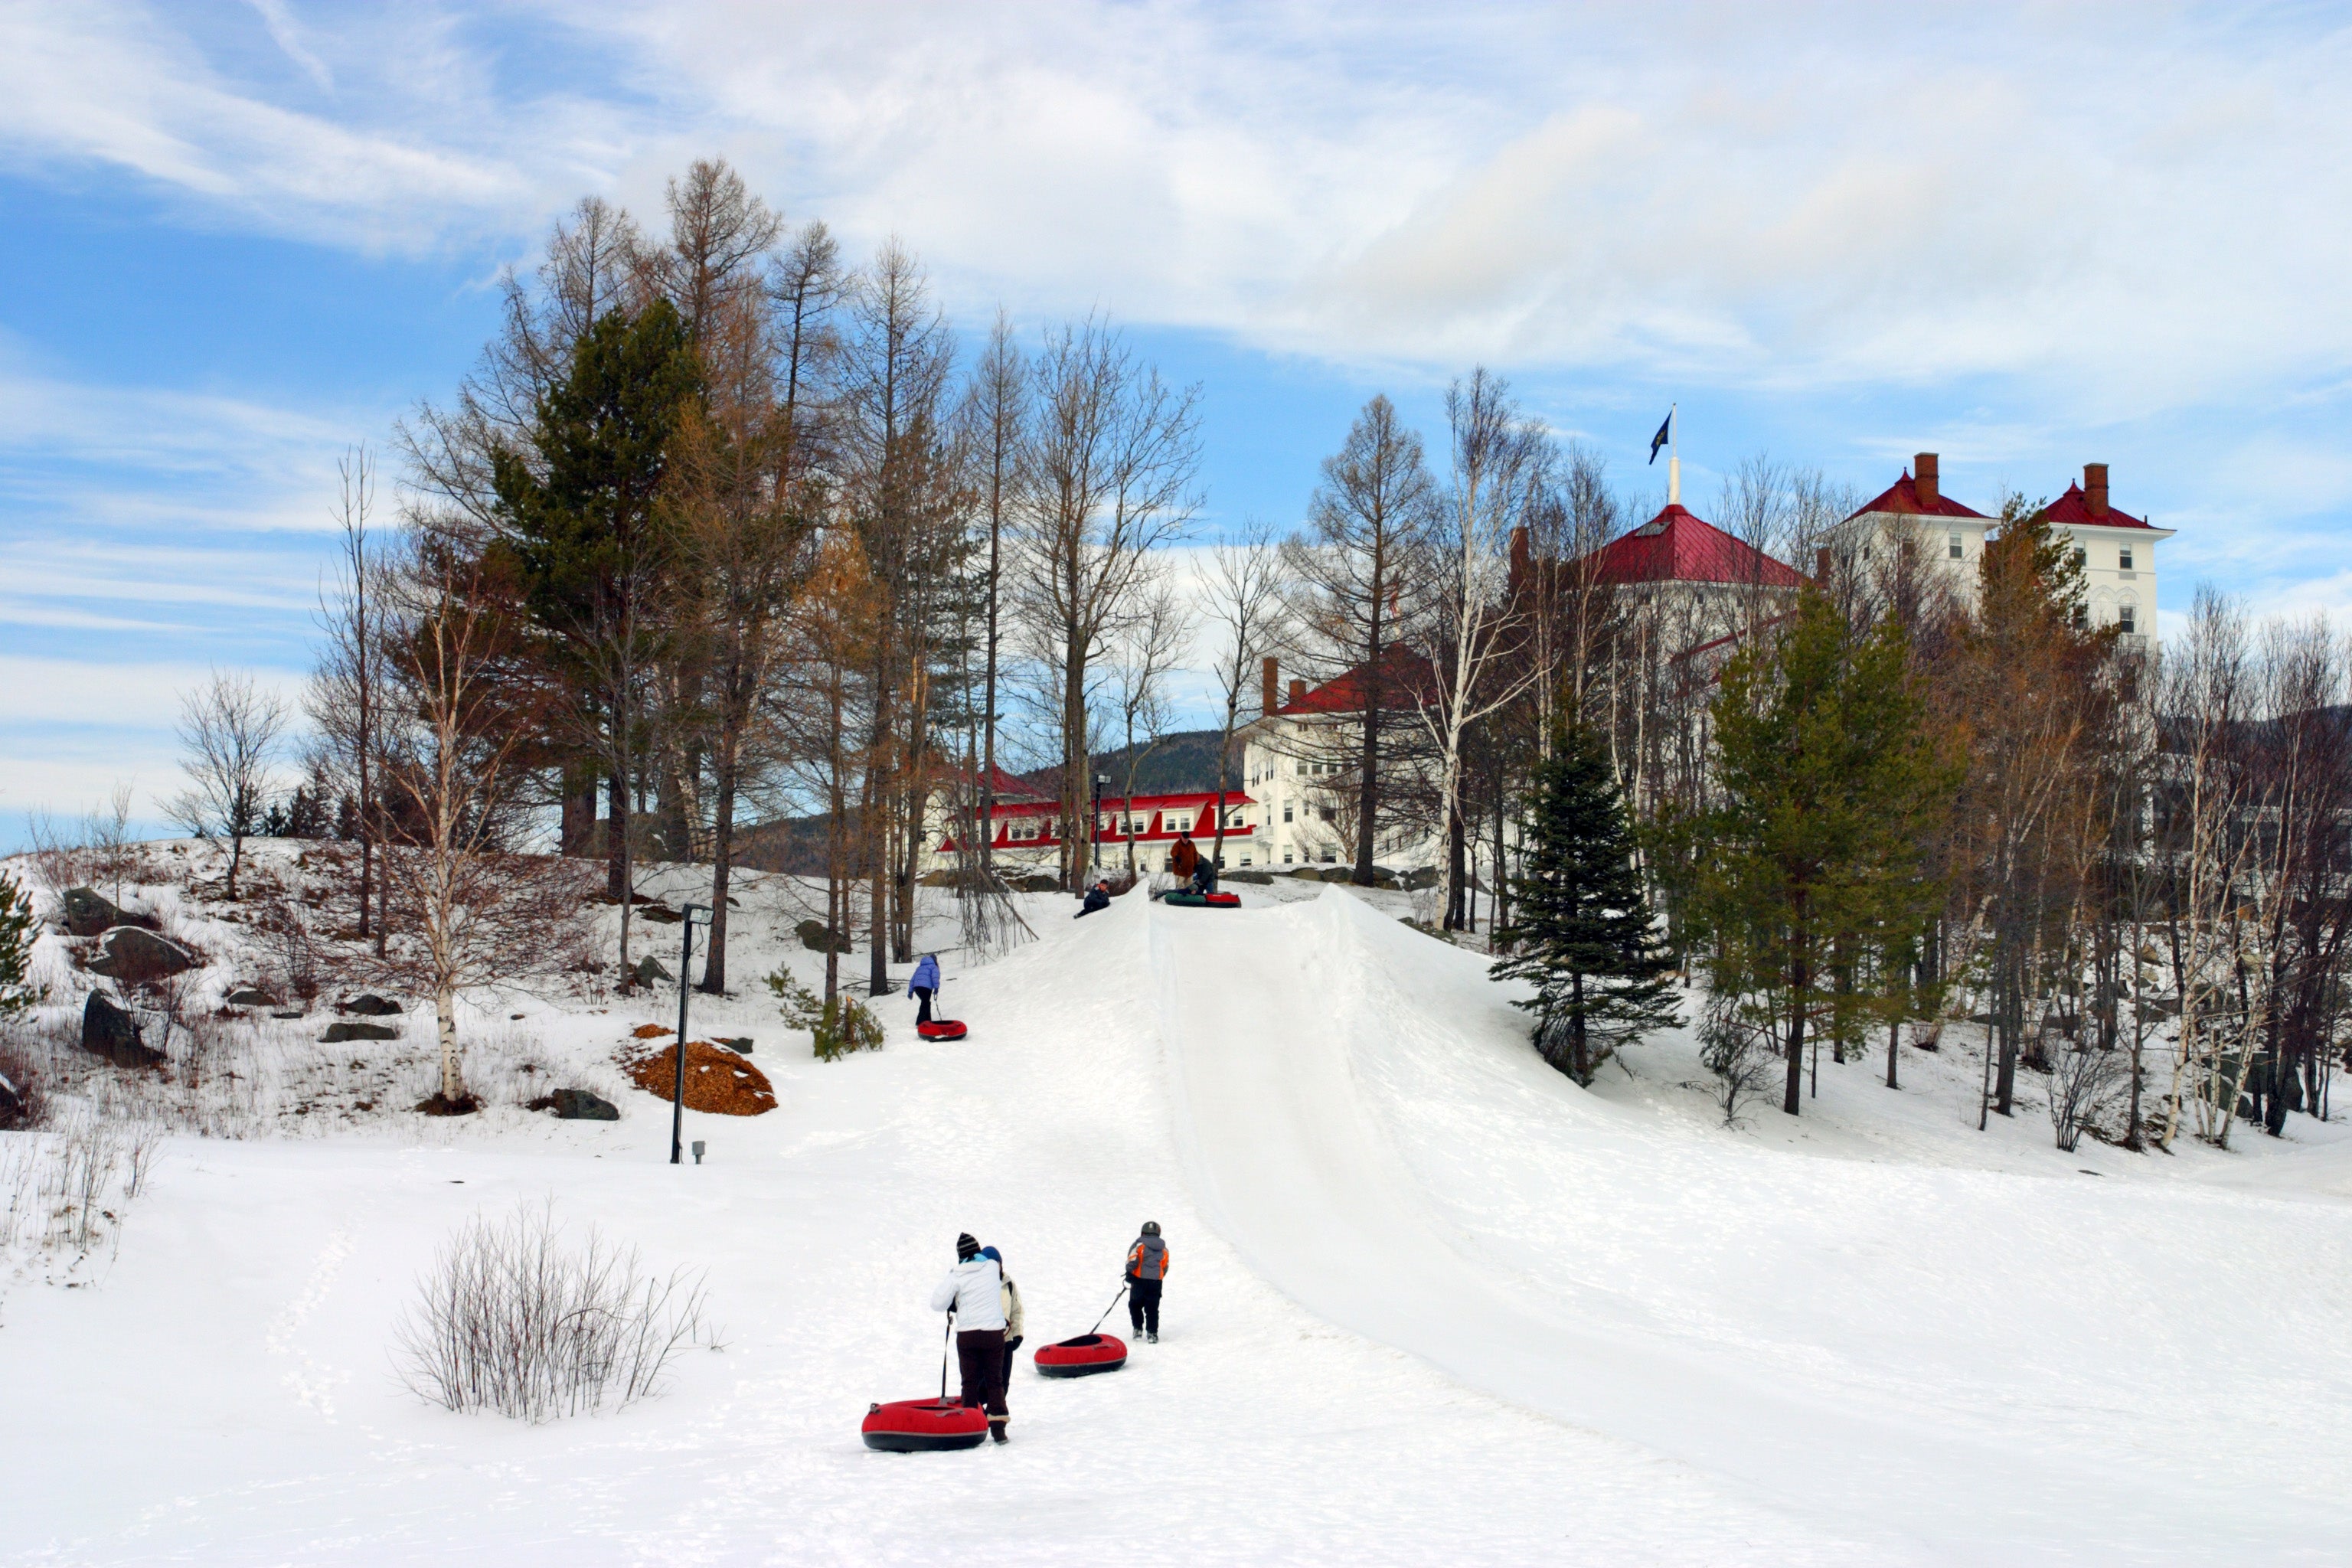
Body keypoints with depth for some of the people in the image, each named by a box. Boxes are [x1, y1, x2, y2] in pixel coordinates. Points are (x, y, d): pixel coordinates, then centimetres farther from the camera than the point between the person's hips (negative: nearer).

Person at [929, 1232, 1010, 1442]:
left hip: (967, 1335, -1)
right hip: (994, 1333, 1)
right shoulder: (993, 1267, 0)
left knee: (970, 1382, 9)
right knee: (995, 1380, 9)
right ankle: (997, 1424, -1)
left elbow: (937, 1304, -8)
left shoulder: (957, 1276, -7)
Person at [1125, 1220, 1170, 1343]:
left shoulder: (1140, 1244, -1)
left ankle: (1138, 1329, 15)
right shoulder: (1163, 1249, 13)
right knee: (1152, 1308, 8)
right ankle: (1152, 1333, 1)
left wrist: (1129, 1273, -1)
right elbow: (1165, 1268, 18)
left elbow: (1133, 1260, -12)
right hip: (1156, 1282, 3)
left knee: (1135, 1305, 16)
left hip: (1140, 1279, -3)